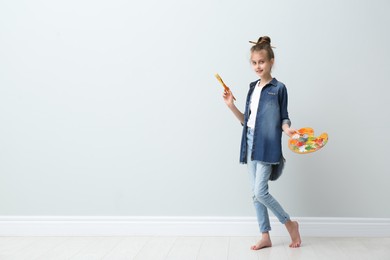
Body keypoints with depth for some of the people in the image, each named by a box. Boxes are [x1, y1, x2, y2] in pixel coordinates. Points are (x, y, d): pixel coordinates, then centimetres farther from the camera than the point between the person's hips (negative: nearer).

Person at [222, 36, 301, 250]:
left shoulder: (278, 88, -4)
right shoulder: (253, 87, 13)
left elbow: (283, 118, 0)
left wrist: (287, 129, -21)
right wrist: (231, 106, 3)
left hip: (268, 145, -7)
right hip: (251, 143, 7)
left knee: (260, 191, -11)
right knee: (255, 193, 7)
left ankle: (290, 224, 11)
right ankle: (265, 236, 18)